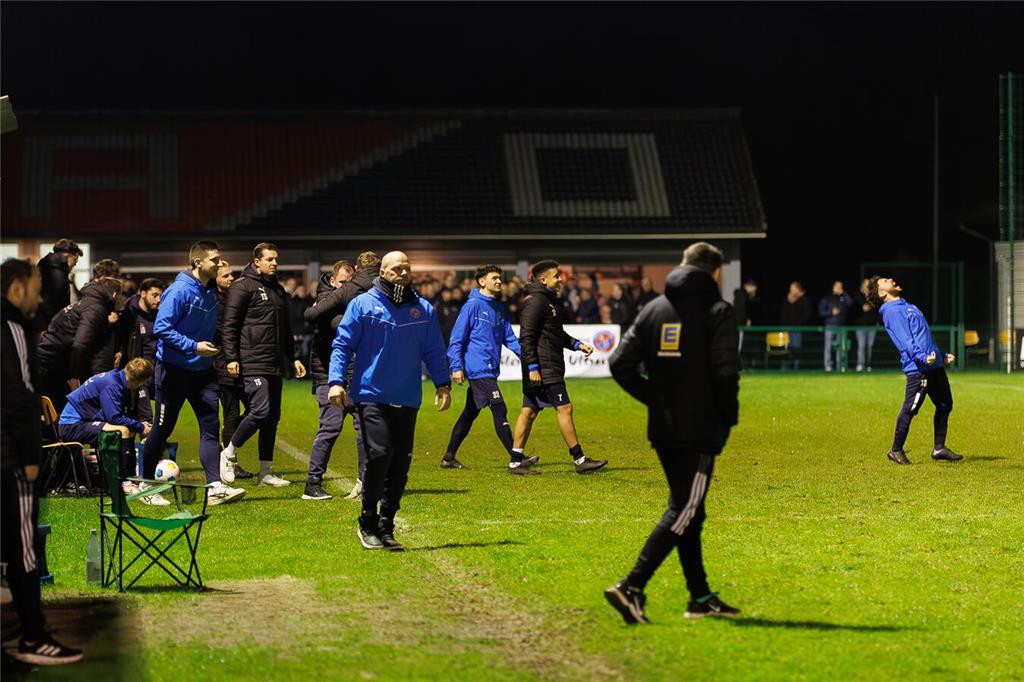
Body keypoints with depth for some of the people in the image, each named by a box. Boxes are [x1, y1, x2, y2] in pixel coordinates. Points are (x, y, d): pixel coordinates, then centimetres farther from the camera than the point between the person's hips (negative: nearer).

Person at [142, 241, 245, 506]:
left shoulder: (212, 290, 7)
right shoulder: (180, 290, -17)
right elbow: (161, 328, -21)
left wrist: (212, 347, 10)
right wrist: (194, 346, -23)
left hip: (203, 369, 7)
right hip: (174, 369, -7)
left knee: (210, 426, -3)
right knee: (162, 429, 4)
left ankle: (215, 486, -7)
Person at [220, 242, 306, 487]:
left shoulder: (278, 289, 20)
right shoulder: (243, 286, -4)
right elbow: (229, 324, -9)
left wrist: (293, 357, 22)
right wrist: (231, 358, -15)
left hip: (276, 365, 8)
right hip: (253, 363, -8)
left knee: (273, 417, 7)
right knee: (260, 411, -17)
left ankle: (266, 472, 12)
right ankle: (228, 454, 1)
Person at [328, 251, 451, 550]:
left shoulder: (423, 310, 10)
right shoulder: (363, 304, 0)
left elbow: (434, 351, 14)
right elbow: (342, 345, 0)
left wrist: (443, 383, 3)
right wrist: (336, 381, -11)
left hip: (407, 400, 4)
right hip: (371, 396, -4)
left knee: (400, 463, 4)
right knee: (379, 453, -17)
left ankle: (386, 528, 14)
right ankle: (368, 522, 0)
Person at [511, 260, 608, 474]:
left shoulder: (548, 300, 20)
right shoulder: (535, 301, -13)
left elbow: (557, 334, 29)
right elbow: (526, 336, -19)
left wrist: (577, 345, 16)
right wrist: (533, 367, -22)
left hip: (551, 367, 10)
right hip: (543, 368, -10)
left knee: (529, 412, 9)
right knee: (564, 408, -6)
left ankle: (516, 462, 10)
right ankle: (579, 460, -2)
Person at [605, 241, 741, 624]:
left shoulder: (654, 309, 10)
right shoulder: (718, 311, -6)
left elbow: (620, 363, 4)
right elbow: (725, 372, -18)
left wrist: (656, 398, 11)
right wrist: (729, 415, -3)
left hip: (662, 430, 7)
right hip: (701, 430, -6)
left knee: (685, 508, 15)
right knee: (684, 512, -5)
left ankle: (701, 597, 20)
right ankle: (632, 586, -18)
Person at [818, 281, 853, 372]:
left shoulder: (843, 298, 14)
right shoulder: (827, 298, 6)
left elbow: (850, 303, -6)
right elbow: (821, 312, 1)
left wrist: (844, 293, -4)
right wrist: (831, 312, -12)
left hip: (841, 326, 2)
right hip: (830, 326, -2)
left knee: (840, 347, 1)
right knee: (828, 346, -4)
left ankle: (840, 365, 4)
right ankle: (828, 365, -3)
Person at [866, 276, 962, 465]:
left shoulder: (907, 306, 24)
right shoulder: (892, 311, -7)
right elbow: (905, 340, -19)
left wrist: (942, 356, 25)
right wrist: (922, 357, -32)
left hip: (935, 365, 10)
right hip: (918, 369, -9)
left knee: (945, 405, 11)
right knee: (909, 410, -6)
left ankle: (939, 449, 18)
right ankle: (896, 450, 6)